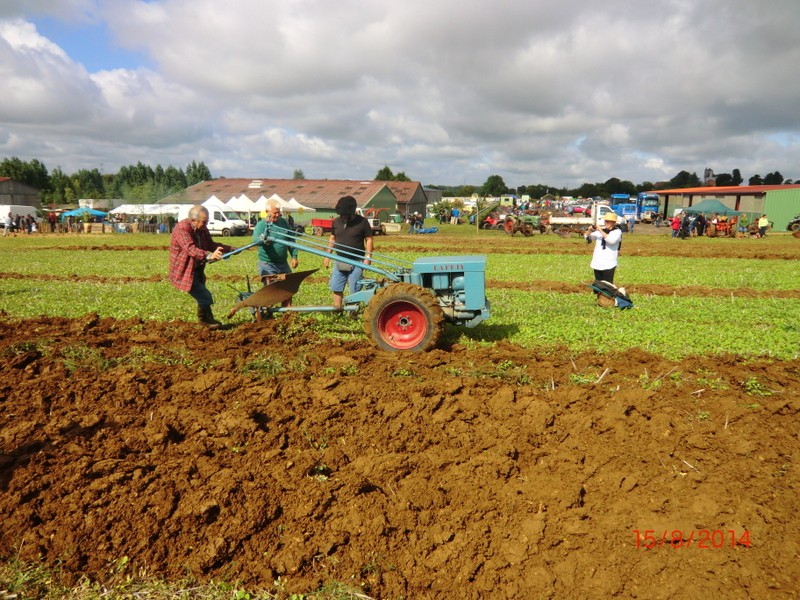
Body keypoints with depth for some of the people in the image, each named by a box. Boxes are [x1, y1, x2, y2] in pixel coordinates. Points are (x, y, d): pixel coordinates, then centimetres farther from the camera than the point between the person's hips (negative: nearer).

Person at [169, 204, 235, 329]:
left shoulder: (202, 229, 2)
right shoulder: (182, 228, -25)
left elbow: (211, 245, 15)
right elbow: (191, 249, -39)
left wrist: (229, 249, 2)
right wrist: (209, 256, -55)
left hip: (197, 270, 9)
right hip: (184, 272, -9)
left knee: (203, 297, 20)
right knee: (205, 297, -11)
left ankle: (205, 320, 36)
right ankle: (207, 320, 10)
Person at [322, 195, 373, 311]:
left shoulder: (362, 222, -8)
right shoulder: (336, 222, 5)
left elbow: (369, 239, -6)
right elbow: (332, 239, 13)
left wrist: (368, 257, -14)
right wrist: (327, 256, 10)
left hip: (356, 261, -5)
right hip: (340, 261, 5)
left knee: (354, 289, 0)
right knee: (336, 287, 8)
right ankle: (337, 309, 19)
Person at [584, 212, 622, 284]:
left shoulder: (617, 231, -2)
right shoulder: (600, 230, 11)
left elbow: (611, 240, -21)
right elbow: (587, 238, 10)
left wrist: (601, 231, -23)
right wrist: (590, 231, -10)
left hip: (608, 264, -5)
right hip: (597, 263, 5)